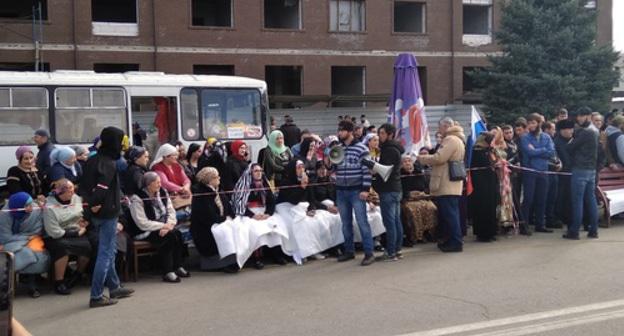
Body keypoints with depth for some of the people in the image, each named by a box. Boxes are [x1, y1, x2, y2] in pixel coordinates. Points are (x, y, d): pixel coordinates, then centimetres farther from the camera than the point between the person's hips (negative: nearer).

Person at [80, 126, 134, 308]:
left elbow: (84, 185, 11)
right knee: (105, 253, -3)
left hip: (98, 213, 9)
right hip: (107, 213, -9)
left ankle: (114, 288, 31)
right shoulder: (109, 163, -17)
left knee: (109, 251, 19)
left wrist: (90, 201, 7)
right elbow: (102, 186, -29)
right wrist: (95, 204, -19)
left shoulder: (93, 160, 10)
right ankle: (96, 296, 0)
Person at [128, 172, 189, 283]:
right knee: (170, 236, -29)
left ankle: (178, 267, -12)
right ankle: (168, 272, -23)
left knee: (177, 233, -22)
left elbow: (171, 211, 4)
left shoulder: (163, 193, 5)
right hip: (143, 232, -6)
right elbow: (142, 223, -19)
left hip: (162, 228, 6)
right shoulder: (137, 199, -15)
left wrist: (169, 225, -17)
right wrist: (163, 226, -20)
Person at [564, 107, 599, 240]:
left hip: (580, 170, -8)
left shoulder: (583, 133, -13)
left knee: (577, 201, -6)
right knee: (591, 200, 9)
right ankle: (593, 230, 12)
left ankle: (574, 231, -4)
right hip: (592, 170, 8)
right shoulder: (594, 133, 15)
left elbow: (569, 148, -9)